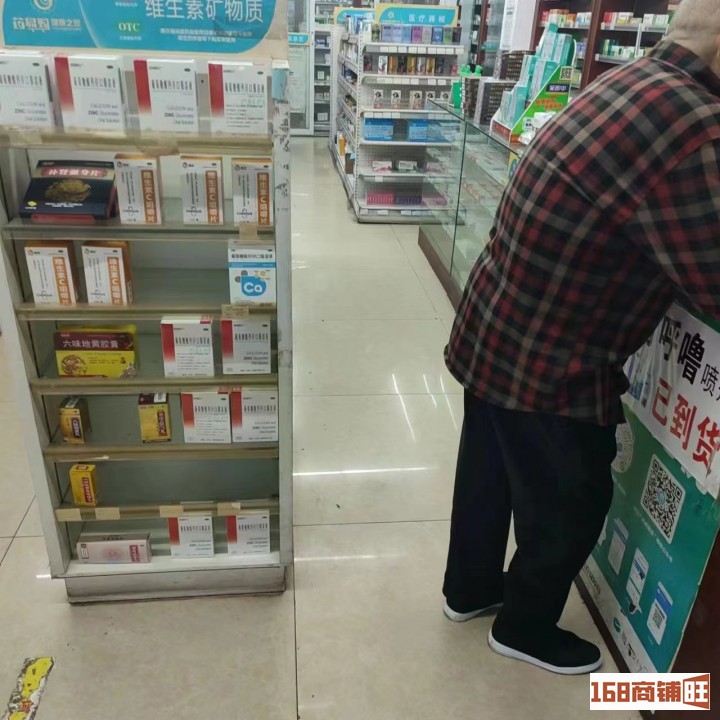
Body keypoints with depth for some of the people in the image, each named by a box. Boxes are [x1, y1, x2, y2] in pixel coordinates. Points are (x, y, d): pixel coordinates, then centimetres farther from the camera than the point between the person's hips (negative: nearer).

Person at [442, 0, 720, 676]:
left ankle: (470, 587, 49)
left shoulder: (632, 81, 4)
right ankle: (524, 628, 40)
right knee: (569, 507, 15)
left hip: (493, 332, 9)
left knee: (488, 472, 25)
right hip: (547, 365, -9)